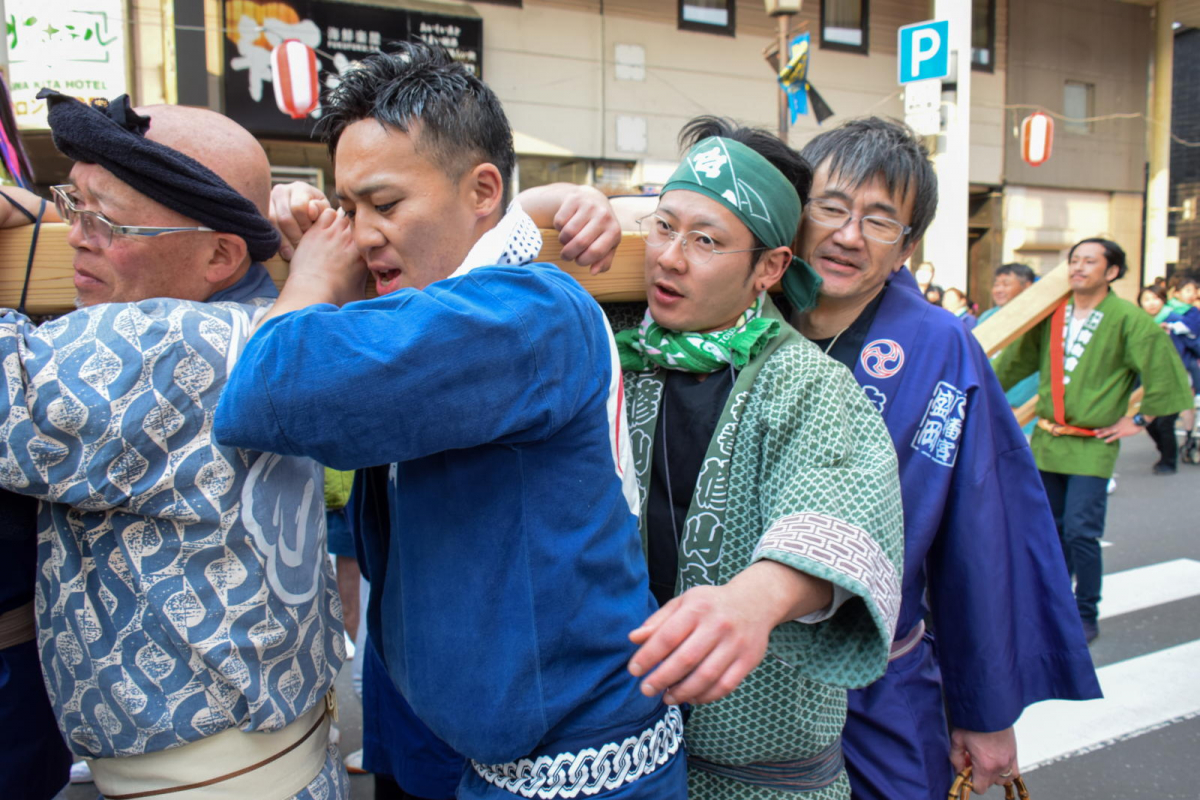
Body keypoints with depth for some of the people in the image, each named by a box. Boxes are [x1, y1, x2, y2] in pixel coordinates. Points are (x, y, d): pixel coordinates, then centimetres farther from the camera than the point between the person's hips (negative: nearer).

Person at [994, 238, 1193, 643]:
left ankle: (1086, 615, 9)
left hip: (1092, 445, -5)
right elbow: (1016, 359, 17)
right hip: (1046, 440, 5)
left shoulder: (1128, 319, -9)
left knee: (1080, 532, -9)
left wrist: (1139, 418, -2)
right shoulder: (1051, 315, 6)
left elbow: (1164, 372, -7)